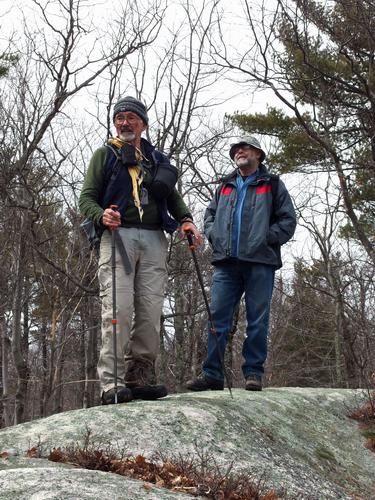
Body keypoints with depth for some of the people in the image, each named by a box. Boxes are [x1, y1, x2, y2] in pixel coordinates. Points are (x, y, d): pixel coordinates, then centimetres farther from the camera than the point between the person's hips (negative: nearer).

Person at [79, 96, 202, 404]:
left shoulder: (158, 159, 25)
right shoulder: (105, 155, 16)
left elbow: (172, 196, 23)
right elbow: (87, 197, 8)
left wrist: (186, 219, 2)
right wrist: (102, 216, -14)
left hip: (154, 240, 4)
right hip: (118, 235, -3)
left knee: (150, 312, -4)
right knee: (118, 308, -14)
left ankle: (140, 379, 1)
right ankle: (112, 383, -15)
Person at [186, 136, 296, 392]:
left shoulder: (272, 185, 12)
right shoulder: (225, 186, 24)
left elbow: (288, 220, 5)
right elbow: (209, 215, 26)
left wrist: (265, 239, -7)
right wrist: (215, 237, 6)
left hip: (260, 262, -3)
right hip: (226, 262, 3)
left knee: (257, 320, -1)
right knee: (217, 317, -4)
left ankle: (254, 372, 5)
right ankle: (212, 373, -1)